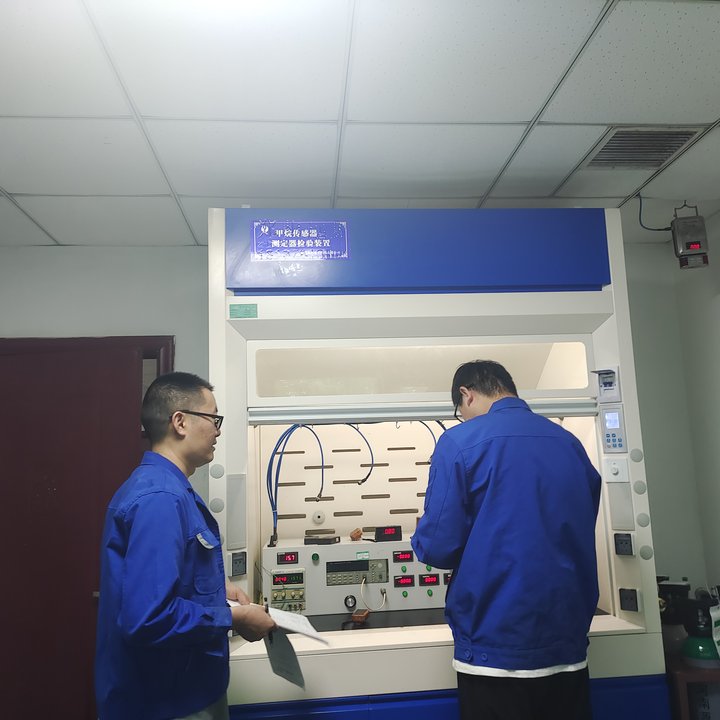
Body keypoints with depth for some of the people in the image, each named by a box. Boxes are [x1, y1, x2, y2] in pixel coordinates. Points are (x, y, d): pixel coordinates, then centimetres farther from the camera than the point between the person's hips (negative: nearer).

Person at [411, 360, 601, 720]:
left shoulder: (460, 441, -11)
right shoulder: (571, 443, 5)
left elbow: (438, 548, -15)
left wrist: (424, 540, 9)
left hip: (497, 650, -5)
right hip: (569, 649, 5)